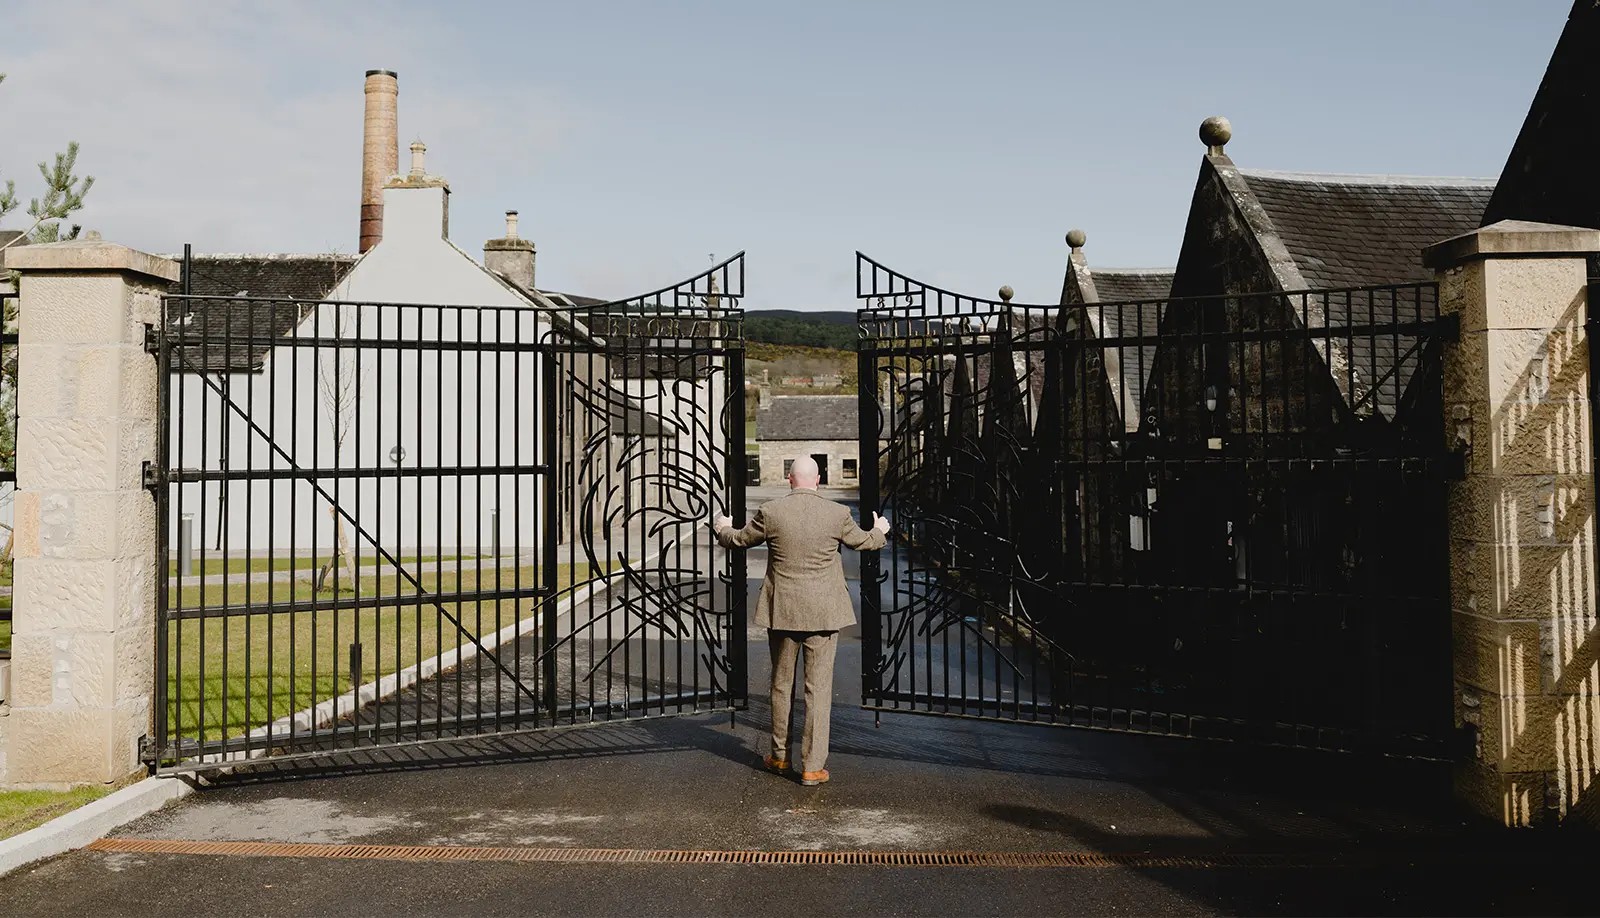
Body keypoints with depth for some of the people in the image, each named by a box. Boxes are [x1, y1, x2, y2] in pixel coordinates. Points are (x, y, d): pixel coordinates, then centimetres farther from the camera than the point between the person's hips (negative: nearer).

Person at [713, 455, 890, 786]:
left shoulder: (770, 512, -7)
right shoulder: (837, 513, -7)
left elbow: (738, 540, 9)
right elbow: (864, 542, 11)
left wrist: (722, 527, 32)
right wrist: (880, 530, 35)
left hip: (782, 611, 1)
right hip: (823, 613, -1)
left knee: (781, 685, 15)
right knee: (819, 688, 4)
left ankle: (780, 756, 29)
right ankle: (813, 766, 6)